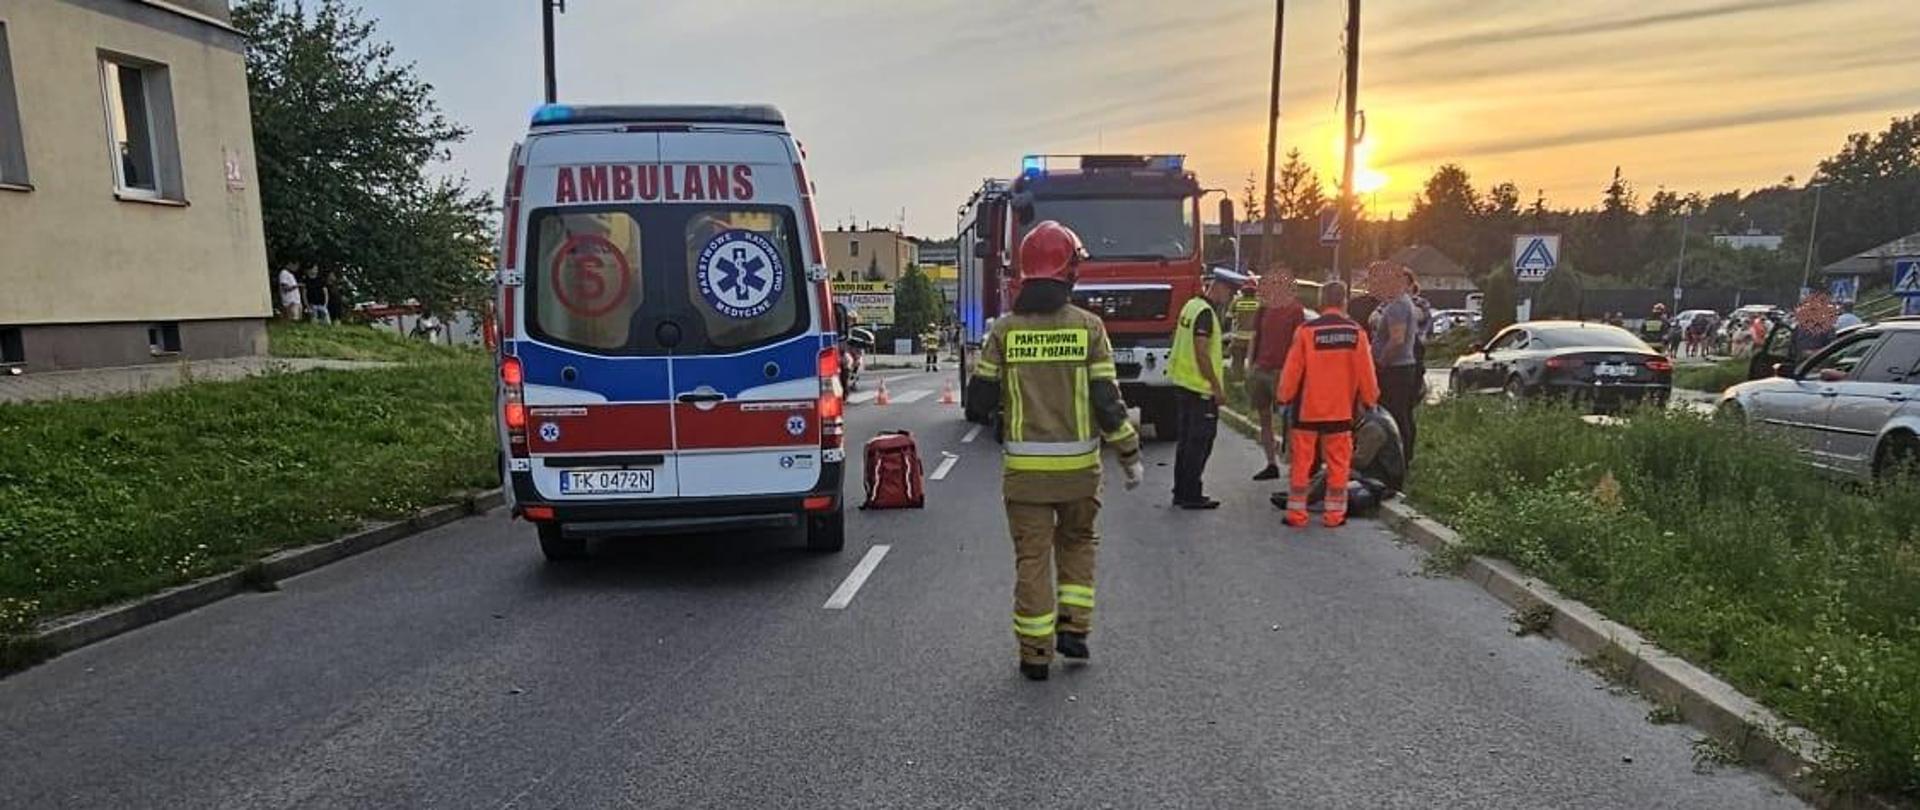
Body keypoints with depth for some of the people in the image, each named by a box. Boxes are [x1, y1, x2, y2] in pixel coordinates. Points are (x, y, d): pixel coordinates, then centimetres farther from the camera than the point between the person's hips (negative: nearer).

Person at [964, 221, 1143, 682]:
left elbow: (980, 393, -1)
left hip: (1024, 466, 0)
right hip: (1079, 464, 0)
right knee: (1077, 541, 23)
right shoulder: (1088, 327, -6)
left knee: (1032, 555, 8)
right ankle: (1074, 628, 19)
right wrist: (1131, 455, 3)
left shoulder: (1005, 329, -4)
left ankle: (1035, 653, 12)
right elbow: (1107, 400, -7)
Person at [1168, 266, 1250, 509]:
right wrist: (1218, 388, -17)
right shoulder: (1205, 312, -17)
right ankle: (1192, 496, 2)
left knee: (1187, 441, 15)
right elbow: (1201, 354, -21)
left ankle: (1182, 492, 21)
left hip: (1183, 383, 10)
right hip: (1201, 388, -10)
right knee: (1199, 443, -3)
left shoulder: (1192, 305, 13)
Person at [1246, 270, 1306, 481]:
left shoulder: (1295, 310, -4)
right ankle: (1271, 464, 13)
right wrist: (1249, 366, 8)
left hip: (1282, 371, -6)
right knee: (1264, 418, 7)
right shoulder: (1263, 311, 13)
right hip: (1261, 369, 6)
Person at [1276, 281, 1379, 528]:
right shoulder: (1356, 332, -5)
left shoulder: (1307, 331, -11)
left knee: (1301, 461, 7)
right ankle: (1334, 513, 13)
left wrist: (1285, 396, 6)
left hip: (1308, 408, -1)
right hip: (1341, 410, 1)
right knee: (1338, 463, 10)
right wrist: (1370, 399, 14)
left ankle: (1296, 513, 9)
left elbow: (1292, 369, -7)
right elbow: (1365, 371, 0)